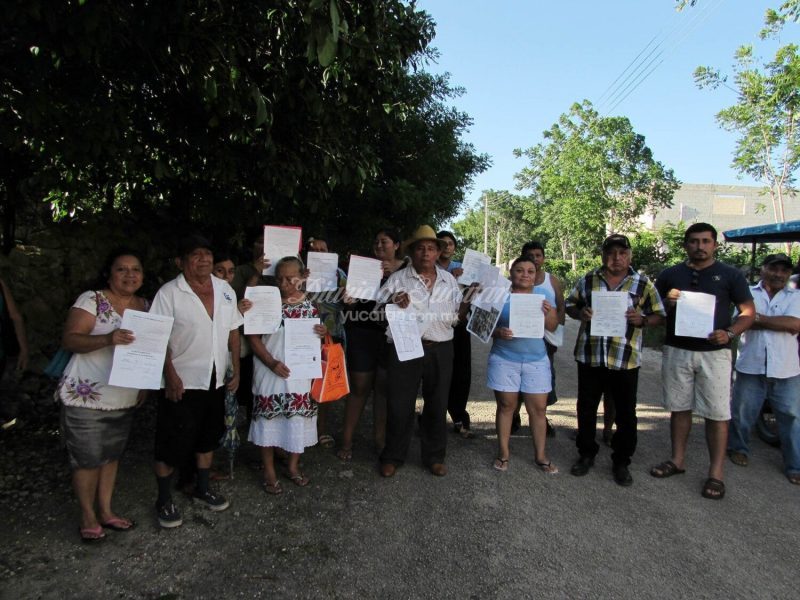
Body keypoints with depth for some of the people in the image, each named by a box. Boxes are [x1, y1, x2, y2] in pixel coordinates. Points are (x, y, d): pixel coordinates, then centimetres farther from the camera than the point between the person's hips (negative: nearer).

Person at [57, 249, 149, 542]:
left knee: (111, 455, 16)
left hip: (124, 400, 6)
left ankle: (105, 511, 31)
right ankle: (88, 517, 22)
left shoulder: (145, 306, 6)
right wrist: (108, 338, -35)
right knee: (88, 459, 4)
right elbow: (70, 339, -19)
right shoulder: (91, 299, -12)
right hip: (86, 397, -5)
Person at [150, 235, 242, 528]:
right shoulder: (169, 293, -11)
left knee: (208, 437, 19)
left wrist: (236, 370, 6)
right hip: (182, 383, -5)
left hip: (216, 381, 6)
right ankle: (164, 500, 24)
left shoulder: (226, 290, 4)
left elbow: (233, 332, 9)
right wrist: (170, 376, -19)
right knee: (173, 443, 5)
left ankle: (202, 489, 37)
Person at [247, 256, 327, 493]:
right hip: (271, 373, -2)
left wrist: (322, 333, -12)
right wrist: (272, 363, -18)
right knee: (269, 420, 6)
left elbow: (314, 337, 12)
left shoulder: (310, 304, 2)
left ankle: (293, 466, 31)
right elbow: (253, 337, -7)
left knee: (298, 420, 11)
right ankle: (269, 471, 23)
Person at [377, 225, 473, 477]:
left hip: (440, 350, 3)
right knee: (399, 404, 3)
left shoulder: (449, 280, 10)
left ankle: (434, 456, 27)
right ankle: (392, 456, 20)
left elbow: (458, 315, 12)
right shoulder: (398, 279, 1)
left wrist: (469, 299, -5)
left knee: (437, 404, 12)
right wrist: (393, 303, -20)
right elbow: (379, 312, -2)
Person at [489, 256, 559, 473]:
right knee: (506, 406, 6)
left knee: (538, 408, 5)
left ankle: (540, 455, 19)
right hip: (504, 359, -2)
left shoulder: (544, 293, 4)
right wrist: (498, 332, -22)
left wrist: (548, 313, -17)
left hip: (536, 360, 2)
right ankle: (503, 452, 21)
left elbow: (552, 327, 3)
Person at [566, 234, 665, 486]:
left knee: (625, 414, 9)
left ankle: (621, 462, 27)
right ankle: (586, 454, 31)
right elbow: (569, 305, 11)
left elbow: (659, 315, 3)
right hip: (589, 357, 2)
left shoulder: (643, 284, 1)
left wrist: (641, 319, -17)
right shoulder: (587, 280, 5)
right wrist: (580, 313, -10)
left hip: (625, 360, -1)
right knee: (586, 409, 13)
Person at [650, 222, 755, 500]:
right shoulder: (670, 275, 8)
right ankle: (678, 460, 26)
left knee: (717, 413, 0)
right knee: (679, 407, 12)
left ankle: (715, 473, 11)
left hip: (714, 353, -2)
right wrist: (667, 303, -9)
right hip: (677, 351, 3)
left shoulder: (730, 275, 2)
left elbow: (748, 312, 2)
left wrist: (729, 333, -16)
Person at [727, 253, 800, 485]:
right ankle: (738, 448, 32)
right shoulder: (748, 293, 7)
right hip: (751, 366, 0)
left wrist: (759, 319, -11)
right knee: (742, 413, 11)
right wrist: (778, 323, -12)